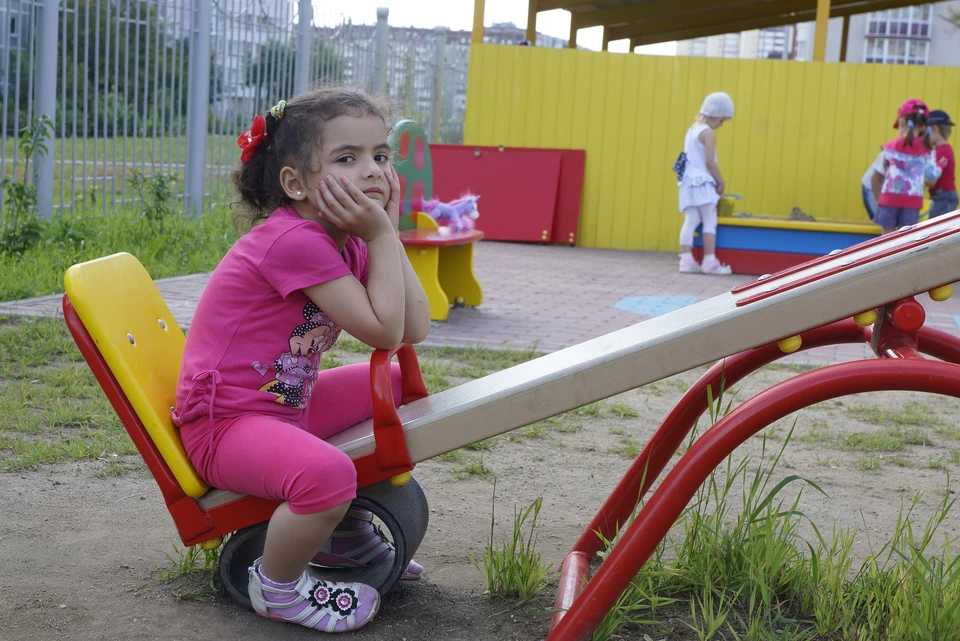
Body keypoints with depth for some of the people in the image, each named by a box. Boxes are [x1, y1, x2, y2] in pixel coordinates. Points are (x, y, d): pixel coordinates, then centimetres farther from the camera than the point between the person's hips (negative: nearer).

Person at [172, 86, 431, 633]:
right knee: (327, 473, -37)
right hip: (222, 424, -10)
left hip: (288, 404, 10)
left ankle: (349, 530, 30)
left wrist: (387, 234, -6)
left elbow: (416, 329, -3)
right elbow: (385, 332, -23)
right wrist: (381, 236, -18)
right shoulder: (294, 239, -24)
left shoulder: (347, 240, 6)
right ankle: (278, 586, -5)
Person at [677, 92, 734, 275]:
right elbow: (709, 162, -15)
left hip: (689, 182, 8)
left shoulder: (691, 130, 16)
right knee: (710, 222, -2)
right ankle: (709, 262, -2)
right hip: (703, 183, -8)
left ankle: (686, 260, -2)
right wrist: (721, 182, -5)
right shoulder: (708, 133, -10)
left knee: (690, 221, 3)